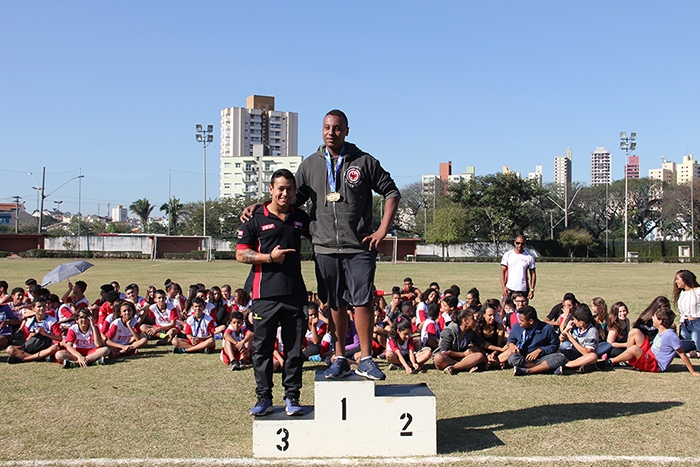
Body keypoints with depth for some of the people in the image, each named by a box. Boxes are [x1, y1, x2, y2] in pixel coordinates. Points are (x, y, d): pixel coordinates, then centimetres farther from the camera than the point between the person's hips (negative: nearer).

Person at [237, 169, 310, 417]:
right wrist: (269, 257, -12)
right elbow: (241, 254, -1)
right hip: (265, 294, -3)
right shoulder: (255, 218, 1)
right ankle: (263, 398, 14)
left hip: (295, 293, 3)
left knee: (294, 349, 6)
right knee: (262, 348, 4)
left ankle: (292, 397, 15)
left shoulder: (300, 218, 12)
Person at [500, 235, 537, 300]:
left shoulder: (529, 257, 5)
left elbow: (533, 274, 7)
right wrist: (503, 286, -9)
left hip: (523, 290, 0)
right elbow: (503, 271, 2)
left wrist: (532, 289, -2)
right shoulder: (508, 255, 4)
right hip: (509, 289, 0)